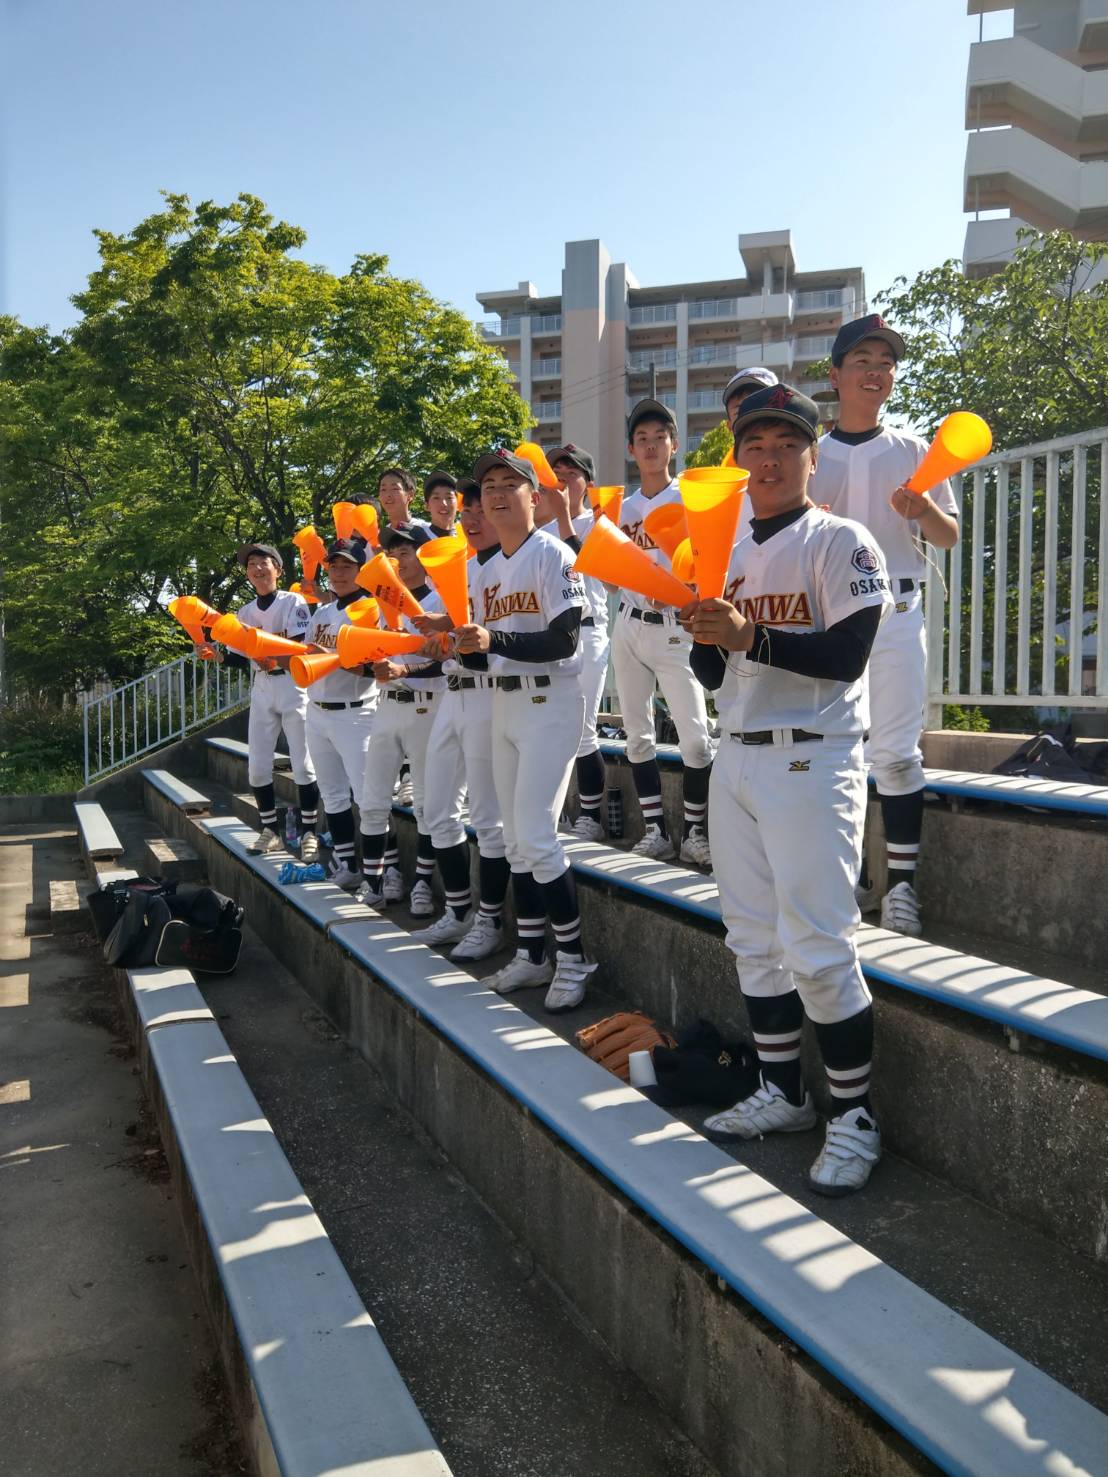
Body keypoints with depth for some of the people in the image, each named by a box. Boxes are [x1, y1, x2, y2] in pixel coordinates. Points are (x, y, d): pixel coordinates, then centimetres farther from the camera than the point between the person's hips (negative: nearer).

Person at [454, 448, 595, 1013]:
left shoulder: (554, 555, -8)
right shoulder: (485, 571, 14)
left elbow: (565, 641, -18)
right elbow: (485, 658, 14)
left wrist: (493, 639, -26)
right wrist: (467, 648, -8)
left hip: (549, 701, -8)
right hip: (503, 702, 8)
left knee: (536, 834, -12)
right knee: (515, 837, 10)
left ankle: (573, 958, 2)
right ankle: (530, 954, 21)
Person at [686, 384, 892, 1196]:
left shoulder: (842, 542, -4)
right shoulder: (728, 552, 16)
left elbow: (846, 658, -16)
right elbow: (714, 675, 14)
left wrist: (751, 636, -24)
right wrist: (706, 636, -7)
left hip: (811, 762, -7)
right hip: (737, 760, 7)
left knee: (818, 948, -7)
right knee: (753, 940, 12)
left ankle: (856, 1115, 9)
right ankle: (783, 1092, 26)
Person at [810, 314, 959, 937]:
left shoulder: (914, 451, 9)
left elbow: (951, 537, 10)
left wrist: (923, 511, -12)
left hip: (895, 610, -2)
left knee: (895, 751, -6)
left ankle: (902, 883, 2)